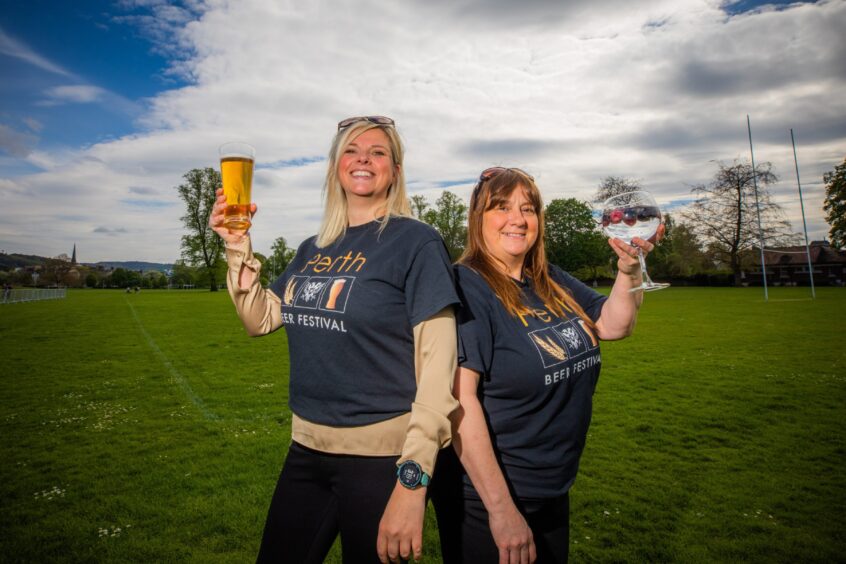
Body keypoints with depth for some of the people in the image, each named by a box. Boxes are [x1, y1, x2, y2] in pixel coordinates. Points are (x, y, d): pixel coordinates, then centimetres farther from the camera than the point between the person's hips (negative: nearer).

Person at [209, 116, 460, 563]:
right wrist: (238, 246, 0)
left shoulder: (416, 242, -12)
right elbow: (261, 320, 11)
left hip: (381, 457, -6)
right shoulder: (313, 248, 7)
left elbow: (437, 365, -16)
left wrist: (413, 480, -21)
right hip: (306, 448, 6)